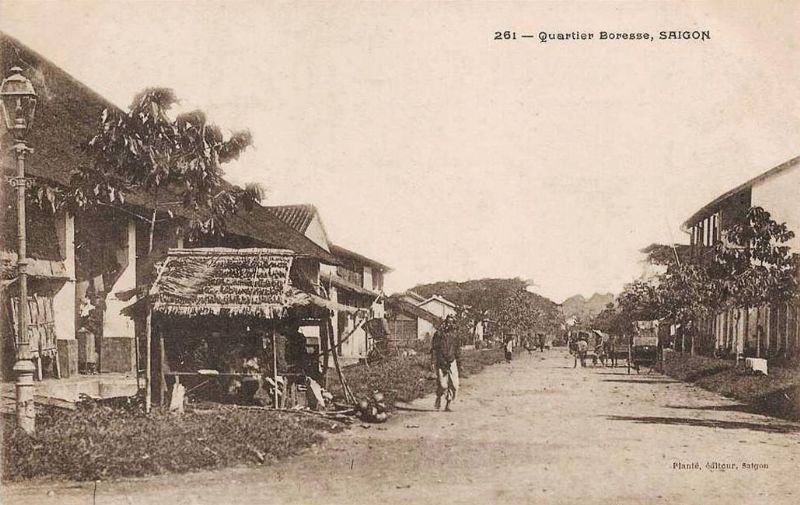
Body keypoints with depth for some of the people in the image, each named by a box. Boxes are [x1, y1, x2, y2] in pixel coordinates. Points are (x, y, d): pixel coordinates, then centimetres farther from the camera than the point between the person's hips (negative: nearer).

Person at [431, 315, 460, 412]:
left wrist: (458, 360, 15)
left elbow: (458, 349, 19)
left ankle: (448, 405, 9)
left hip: (452, 363, 4)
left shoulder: (454, 335, 10)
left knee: (453, 385, -2)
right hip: (441, 362, -4)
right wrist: (433, 362, -10)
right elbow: (433, 348, -4)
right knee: (443, 384, -12)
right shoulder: (438, 334, -4)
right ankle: (438, 398, 17)